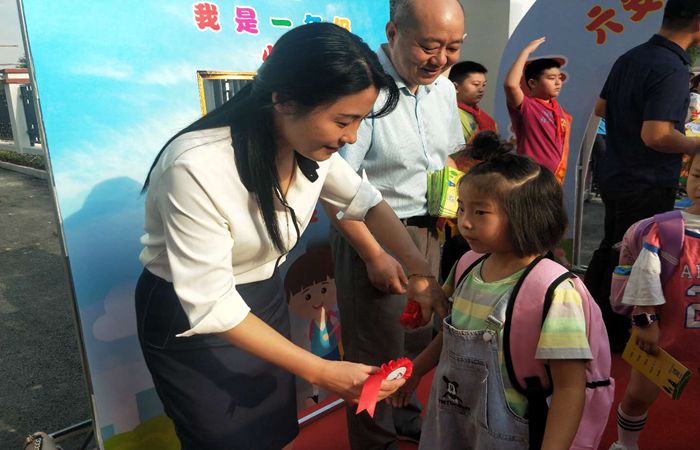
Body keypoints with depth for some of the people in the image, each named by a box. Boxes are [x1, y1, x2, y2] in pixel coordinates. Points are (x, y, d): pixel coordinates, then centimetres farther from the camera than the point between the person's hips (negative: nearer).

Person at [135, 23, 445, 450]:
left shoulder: (311, 144, -13)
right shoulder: (197, 167, -33)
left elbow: (365, 200, 3)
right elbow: (211, 305, -30)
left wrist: (420, 267, -8)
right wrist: (322, 372, -28)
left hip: (265, 297, 6)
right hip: (191, 318, -5)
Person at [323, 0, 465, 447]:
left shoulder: (444, 88, 4)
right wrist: (375, 256, -19)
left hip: (427, 230, 7)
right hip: (373, 234, -7)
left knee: (419, 338, 20)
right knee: (377, 350, 7)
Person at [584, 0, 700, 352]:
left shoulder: (630, 57, 5)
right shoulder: (671, 69, -21)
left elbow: (601, 108, 15)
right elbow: (656, 135, -27)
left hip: (614, 175, 9)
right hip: (647, 184, -9)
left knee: (609, 250, 21)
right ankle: (613, 337, 20)